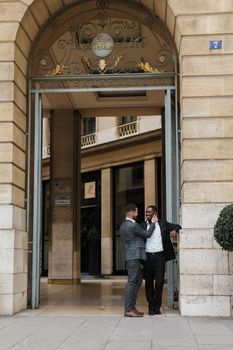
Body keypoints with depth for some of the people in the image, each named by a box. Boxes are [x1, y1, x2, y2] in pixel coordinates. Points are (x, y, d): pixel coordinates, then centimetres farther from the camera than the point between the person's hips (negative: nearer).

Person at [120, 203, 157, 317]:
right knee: (132, 282, -8)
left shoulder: (123, 226, 16)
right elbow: (147, 234, -5)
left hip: (130, 256, 10)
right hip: (134, 256, -10)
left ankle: (132, 307, 18)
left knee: (138, 281, 15)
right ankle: (128, 310, -6)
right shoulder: (133, 225, -15)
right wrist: (153, 223, 7)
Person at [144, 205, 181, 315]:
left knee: (159, 282, -3)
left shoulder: (163, 223, 8)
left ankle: (157, 307, 10)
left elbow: (177, 226, 16)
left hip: (159, 257, -1)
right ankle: (151, 307, 15)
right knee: (149, 283, 5)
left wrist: (174, 230, -7)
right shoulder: (143, 226, 8)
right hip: (148, 257, 1)